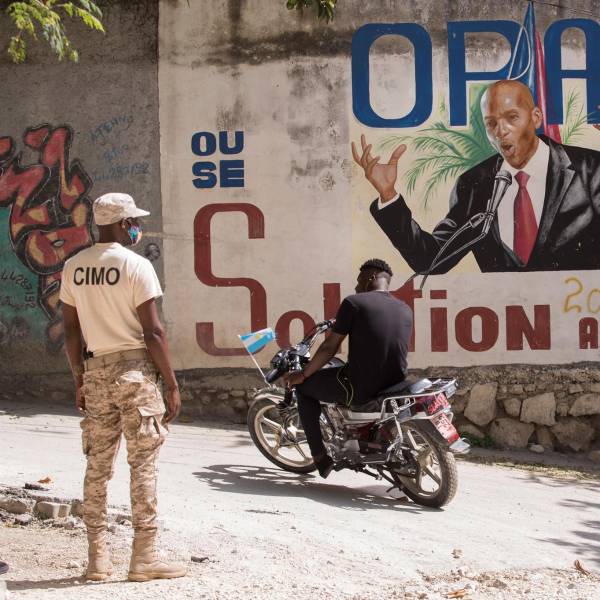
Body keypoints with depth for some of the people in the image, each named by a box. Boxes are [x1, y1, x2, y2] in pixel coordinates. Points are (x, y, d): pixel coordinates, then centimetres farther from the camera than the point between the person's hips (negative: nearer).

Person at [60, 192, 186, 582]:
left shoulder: (74, 267, 7)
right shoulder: (136, 266, -10)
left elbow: (71, 330, 10)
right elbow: (153, 332, -12)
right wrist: (172, 384, -7)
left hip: (95, 370, 6)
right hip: (134, 371, -6)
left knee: (98, 466, 10)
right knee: (143, 463, 0)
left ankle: (98, 558, 13)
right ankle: (145, 557, 1)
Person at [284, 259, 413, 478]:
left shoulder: (354, 303, -7)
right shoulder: (405, 310, 10)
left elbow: (330, 348, -6)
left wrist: (303, 375, 8)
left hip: (361, 388, -6)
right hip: (394, 387, 6)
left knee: (304, 387, 18)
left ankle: (320, 456, 14)